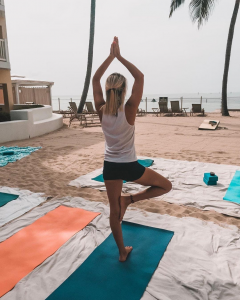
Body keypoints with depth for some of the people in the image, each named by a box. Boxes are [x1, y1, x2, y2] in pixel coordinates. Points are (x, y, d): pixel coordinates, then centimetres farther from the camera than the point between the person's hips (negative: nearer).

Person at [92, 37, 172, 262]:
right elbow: (140, 77, -13)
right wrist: (120, 57, -10)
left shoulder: (101, 111, -9)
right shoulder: (129, 110, -18)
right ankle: (129, 200, 5)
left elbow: (95, 79, 1)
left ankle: (122, 252, 32)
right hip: (129, 166, -4)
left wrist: (110, 56, 0)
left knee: (114, 210, 17)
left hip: (109, 166, 4)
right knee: (166, 186, 18)